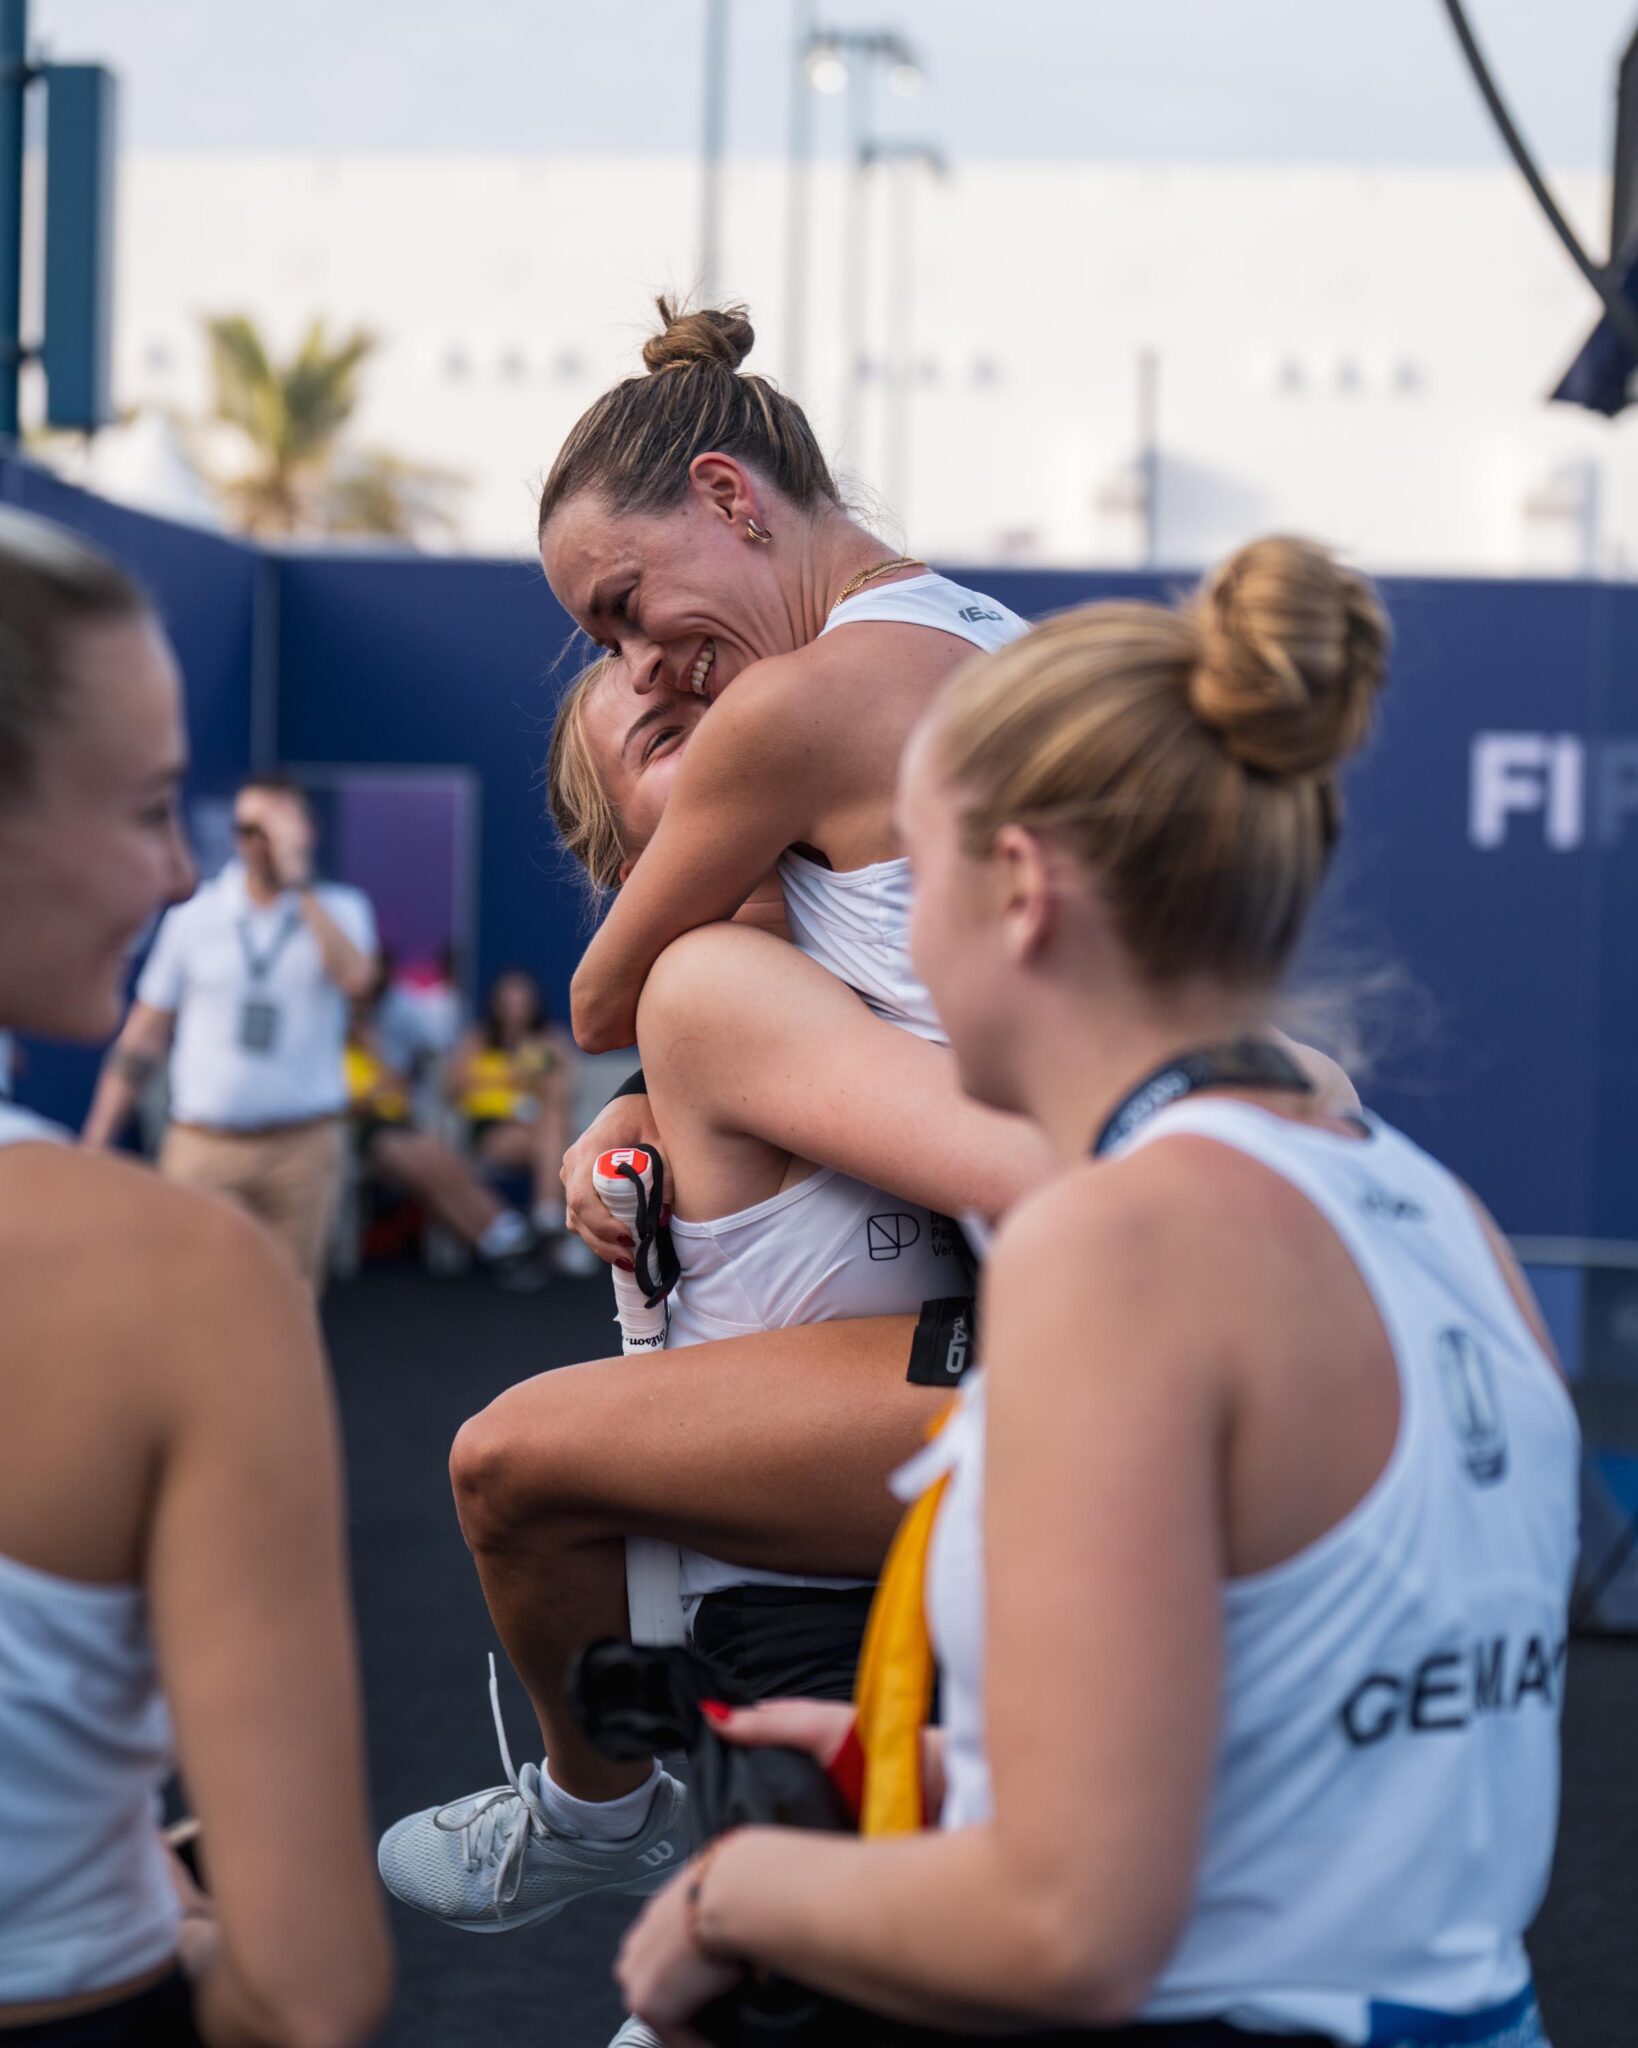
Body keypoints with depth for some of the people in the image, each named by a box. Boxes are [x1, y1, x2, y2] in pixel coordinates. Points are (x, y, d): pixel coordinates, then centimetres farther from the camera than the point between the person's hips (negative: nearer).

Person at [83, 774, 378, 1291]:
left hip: (304, 1146, 0)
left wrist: (297, 880, -15)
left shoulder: (339, 909, 5)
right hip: (203, 1146, 0)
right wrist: (95, 1143, 3)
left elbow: (354, 977, -18)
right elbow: (143, 1036, 9)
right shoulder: (195, 916, 7)